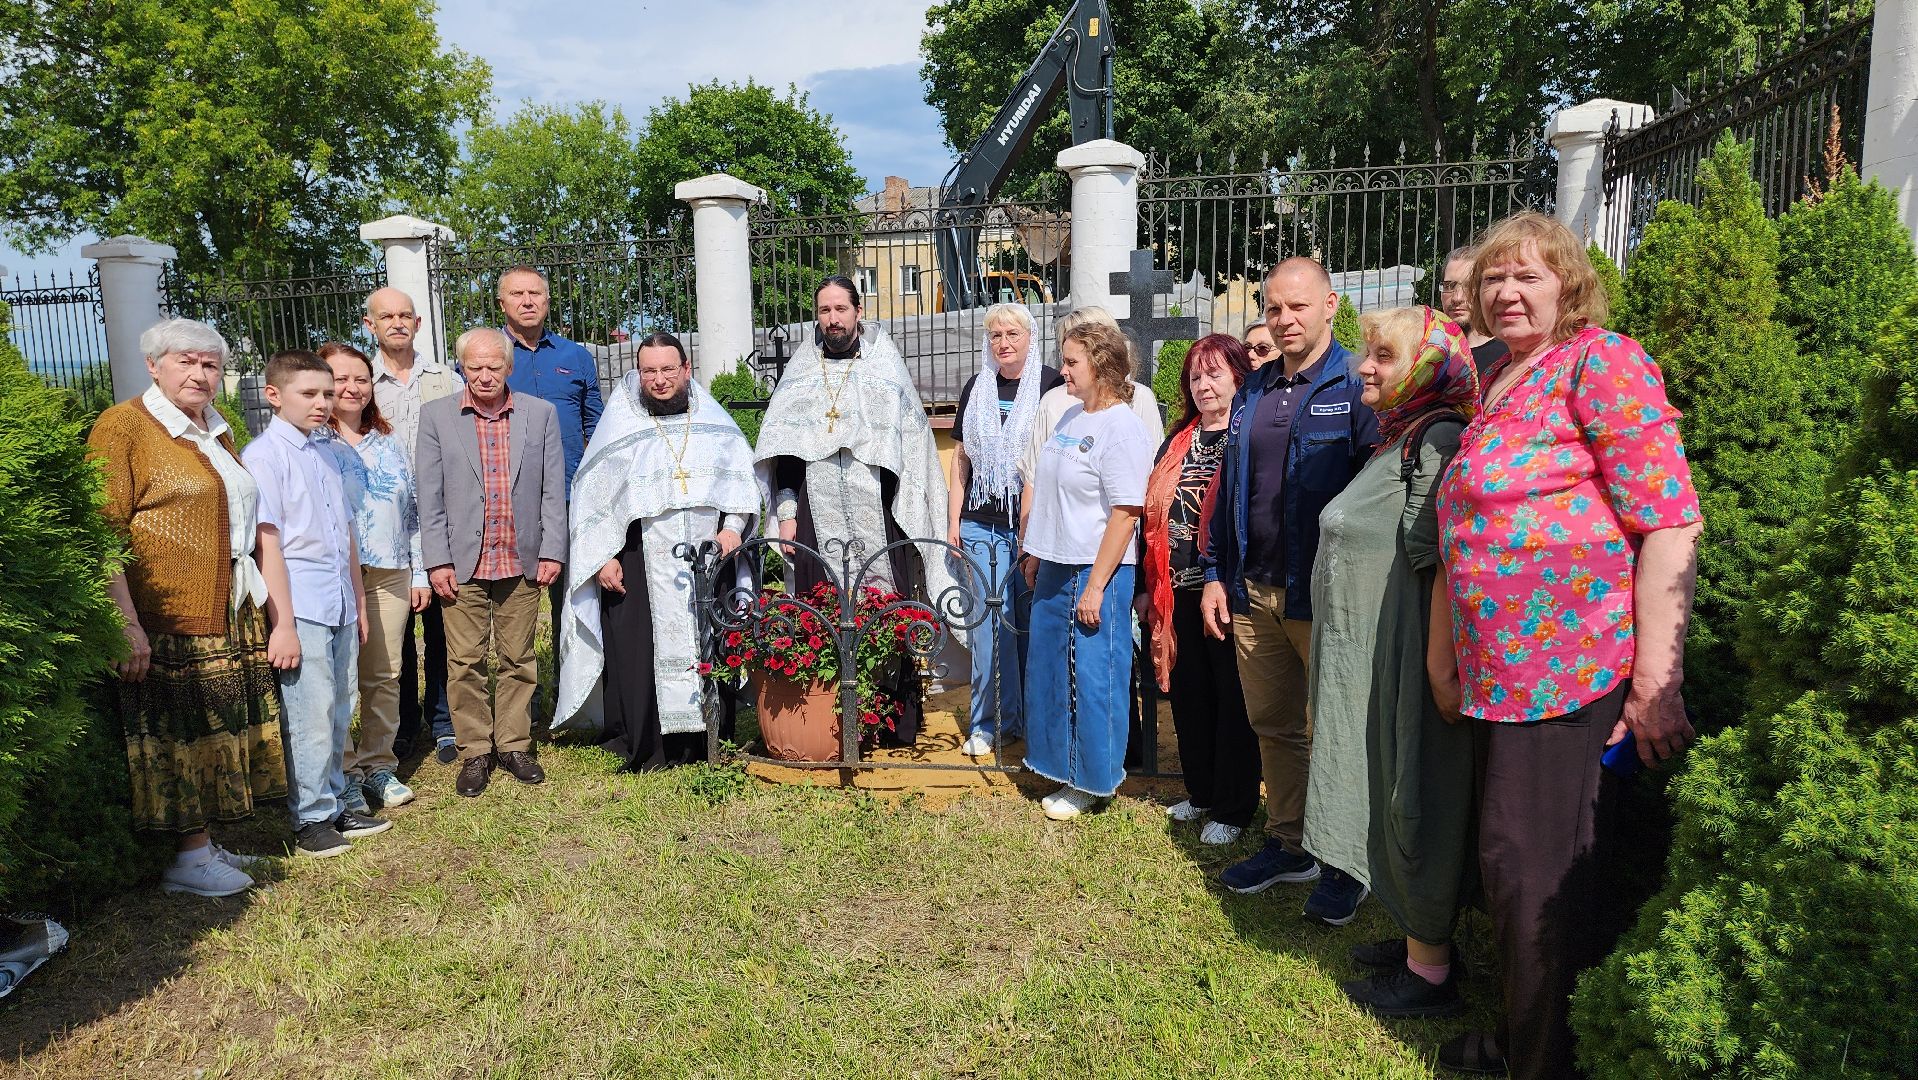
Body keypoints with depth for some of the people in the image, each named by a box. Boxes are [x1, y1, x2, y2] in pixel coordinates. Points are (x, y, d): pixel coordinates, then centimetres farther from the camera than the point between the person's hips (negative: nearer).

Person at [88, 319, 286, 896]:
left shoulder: (217, 431, 16)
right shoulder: (123, 425, -7)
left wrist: (252, 601, 21)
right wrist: (127, 625, -20)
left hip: (229, 615, 8)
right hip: (167, 622, -8)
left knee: (216, 730, 11)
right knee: (180, 733, -3)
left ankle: (203, 843, 21)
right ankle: (190, 859, 7)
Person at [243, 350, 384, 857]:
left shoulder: (327, 451, 13)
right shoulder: (264, 455, -8)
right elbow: (267, 543, -13)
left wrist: (359, 600, 19)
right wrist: (281, 624, -16)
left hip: (340, 606, 7)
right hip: (301, 608, -7)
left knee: (340, 714, 13)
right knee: (311, 718, -1)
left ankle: (334, 805, 26)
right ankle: (311, 818, 12)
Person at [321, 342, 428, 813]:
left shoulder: (389, 443, 14)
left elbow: (412, 512, 16)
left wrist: (420, 572, 13)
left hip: (390, 575, 4)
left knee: (385, 676, 8)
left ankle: (378, 764, 20)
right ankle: (344, 773, 10)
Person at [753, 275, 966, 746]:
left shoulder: (886, 368, 7)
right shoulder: (800, 374, 12)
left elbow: (912, 443, 5)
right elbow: (783, 448, 11)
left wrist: (906, 512, -3)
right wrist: (786, 511, 2)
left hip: (877, 513, -1)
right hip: (818, 516, 2)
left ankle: (896, 718, 5)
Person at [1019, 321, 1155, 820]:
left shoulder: (1122, 428, -15)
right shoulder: (1071, 417, 11)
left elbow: (1125, 514, -19)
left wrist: (1095, 587, -20)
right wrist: (1036, 554, 17)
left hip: (1096, 572, -9)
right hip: (1055, 568, 9)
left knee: (1094, 677, 2)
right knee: (1050, 672, 16)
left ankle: (1091, 782, 19)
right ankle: (1064, 765, 33)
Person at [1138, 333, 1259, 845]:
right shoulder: (1177, 441, 14)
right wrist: (1147, 587, 13)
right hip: (1178, 591, 6)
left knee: (1232, 697, 4)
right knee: (1190, 693, 14)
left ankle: (1234, 808, 17)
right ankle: (1201, 792, 30)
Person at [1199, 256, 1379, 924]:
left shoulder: (1358, 389, -8)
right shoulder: (1252, 394, 12)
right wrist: (1216, 576, 12)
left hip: (1325, 599, -6)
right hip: (1253, 593, 6)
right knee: (1272, 726, 15)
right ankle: (1287, 845, 31)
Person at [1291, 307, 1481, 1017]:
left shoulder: (1437, 439, -17)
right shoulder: (1396, 438, 15)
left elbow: (1448, 560, -24)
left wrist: (1440, 662, -26)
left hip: (1408, 662, -10)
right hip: (1372, 660, 10)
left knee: (1413, 800, 1)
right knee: (1390, 794, 18)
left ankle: (1430, 972, 16)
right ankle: (1417, 937, 33)